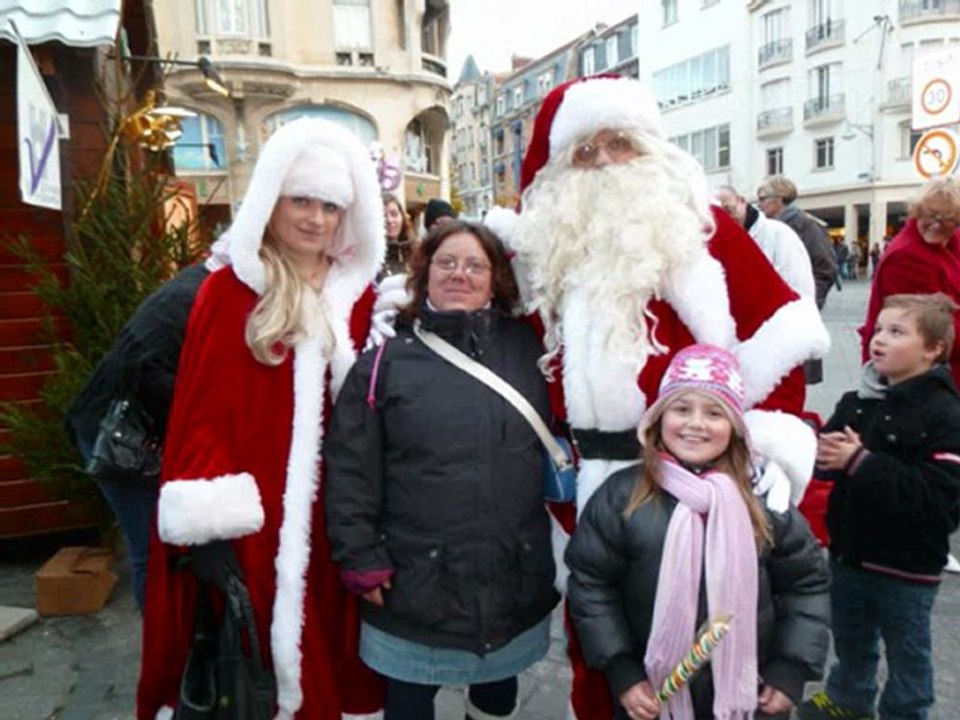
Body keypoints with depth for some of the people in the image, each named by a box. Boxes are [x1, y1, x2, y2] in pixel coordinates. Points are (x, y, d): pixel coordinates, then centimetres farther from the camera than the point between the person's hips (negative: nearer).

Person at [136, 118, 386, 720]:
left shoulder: (358, 293, 6)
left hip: (330, 512, 4)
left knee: (324, 658, 17)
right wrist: (209, 517, -15)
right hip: (253, 518, -3)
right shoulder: (230, 291, -7)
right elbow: (203, 414, -9)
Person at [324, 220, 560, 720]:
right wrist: (361, 560, -7)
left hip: (514, 580, 3)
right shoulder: (387, 359, -6)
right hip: (414, 584, -2)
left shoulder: (527, 350, 2)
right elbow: (350, 471, -6)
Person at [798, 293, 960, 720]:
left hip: (906, 565, -6)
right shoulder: (857, 402, -1)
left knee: (906, 652, 16)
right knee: (850, 638, 26)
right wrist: (824, 451, -17)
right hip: (849, 551, 6)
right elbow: (831, 455, 7)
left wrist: (860, 461, -29)